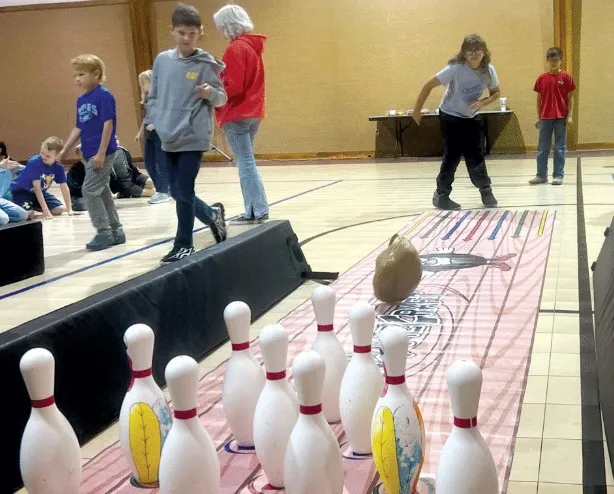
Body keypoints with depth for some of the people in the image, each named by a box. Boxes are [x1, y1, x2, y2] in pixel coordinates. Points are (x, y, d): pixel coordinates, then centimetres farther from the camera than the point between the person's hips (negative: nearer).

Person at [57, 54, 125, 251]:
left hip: (104, 153, -8)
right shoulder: (81, 100, 13)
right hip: (90, 154, 8)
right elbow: (79, 128, 18)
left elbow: (108, 124, -16)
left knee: (90, 191, -10)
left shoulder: (104, 95, -12)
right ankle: (115, 231, 20)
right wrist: (64, 150, 14)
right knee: (102, 192, 11)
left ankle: (104, 233, -2)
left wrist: (101, 153, -19)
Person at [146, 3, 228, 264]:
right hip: (168, 138, 5)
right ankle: (212, 215, 36)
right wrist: (153, 120, 0)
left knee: (184, 193, -7)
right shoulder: (162, 60, 6)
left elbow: (222, 98, -1)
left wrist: (211, 93, -22)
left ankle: (183, 246, 8)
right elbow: (153, 96, 14)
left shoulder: (206, 64, -6)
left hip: (194, 138, -5)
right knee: (177, 192, 12)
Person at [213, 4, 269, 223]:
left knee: (246, 163, -7)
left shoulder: (235, 49, -13)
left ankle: (259, 211, -7)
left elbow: (233, 87, -19)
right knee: (246, 163, 13)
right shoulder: (252, 46, 14)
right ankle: (253, 211, 13)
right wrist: (217, 84, 10)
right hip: (252, 112, 9)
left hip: (237, 114, -9)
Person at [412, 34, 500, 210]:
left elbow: (496, 92, 1)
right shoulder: (456, 68, -27)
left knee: (475, 154, 2)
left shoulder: (489, 70, -16)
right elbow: (429, 85, -21)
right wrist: (417, 110, -18)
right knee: (453, 155, -5)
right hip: (450, 116, -4)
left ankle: (486, 191, 18)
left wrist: (483, 103, -21)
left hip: (471, 117, 4)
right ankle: (441, 195, 7)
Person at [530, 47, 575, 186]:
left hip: (561, 118, -2)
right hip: (545, 118, 2)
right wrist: (538, 118, 8)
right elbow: (539, 99, 10)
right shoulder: (542, 78, 5)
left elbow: (570, 98, 1)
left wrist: (570, 116, -6)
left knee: (560, 148, 3)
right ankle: (541, 175, 14)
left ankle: (558, 175, 9)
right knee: (542, 148, 7)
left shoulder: (566, 77, -1)